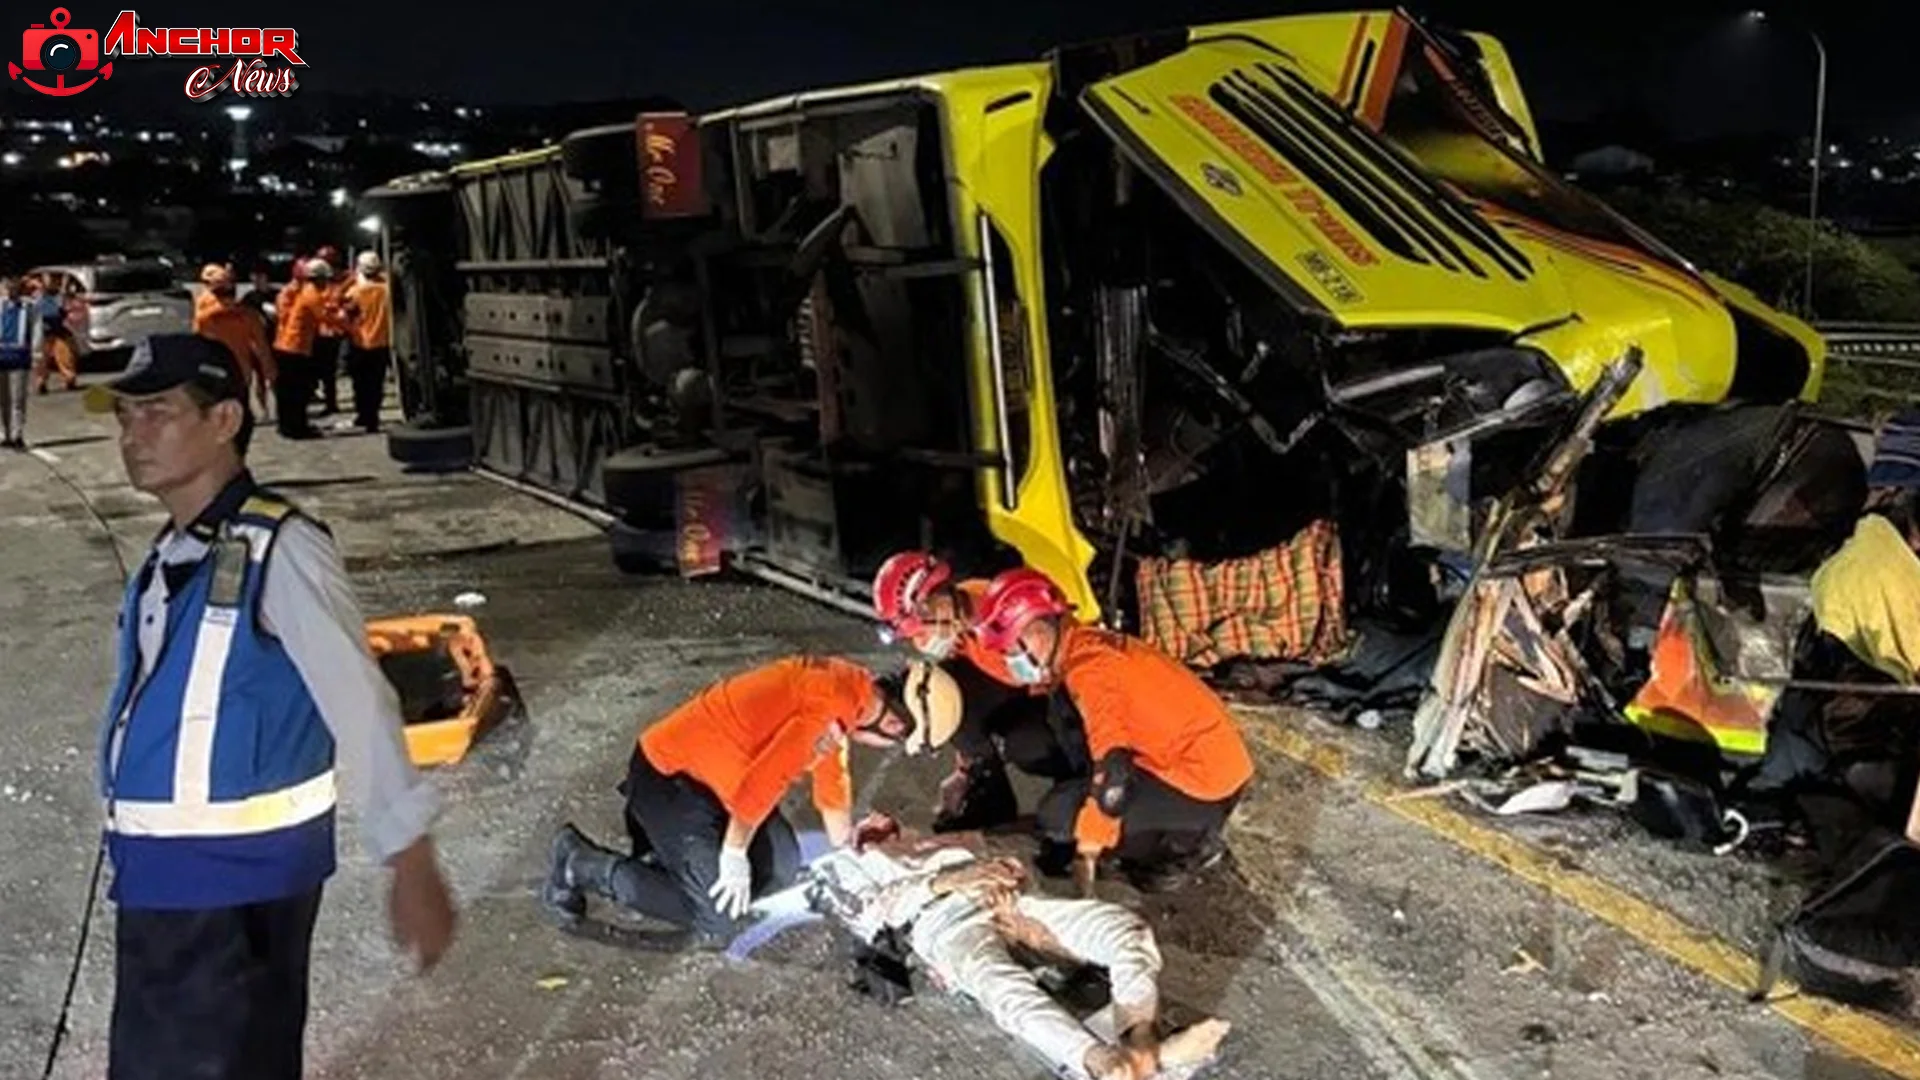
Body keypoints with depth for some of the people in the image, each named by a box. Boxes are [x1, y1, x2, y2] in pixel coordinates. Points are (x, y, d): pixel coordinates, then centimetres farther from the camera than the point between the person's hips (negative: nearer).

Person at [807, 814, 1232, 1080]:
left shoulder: (934, 843, 45)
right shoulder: (845, 864, 32)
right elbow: (867, 915, 7)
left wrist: (1002, 871, 3)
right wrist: (940, 883, -4)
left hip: (1008, 901, 6)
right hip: (941, 916, -6)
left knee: (1126, 927, -22)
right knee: (1009, 990, -42)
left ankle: (1141, 1043, -49)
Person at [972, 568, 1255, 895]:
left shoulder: (1087, 667, -18)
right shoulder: (1086, 645, 8)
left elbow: (1112, 765, -24)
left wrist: (1088, 850, -18)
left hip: (1204, 787, -9)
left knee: (1058, 816, -7)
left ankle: (1184, 846, 1)